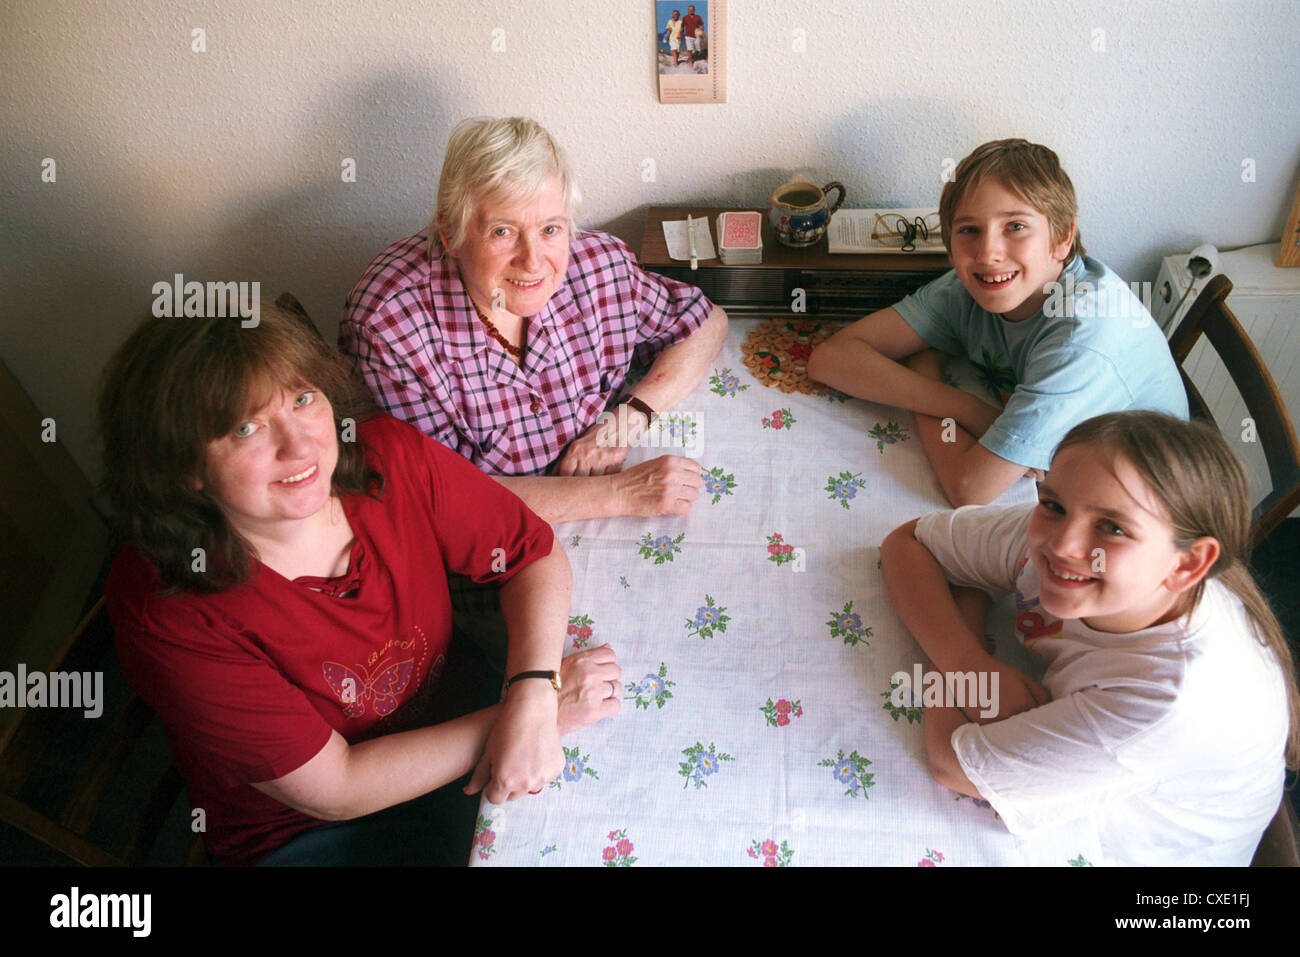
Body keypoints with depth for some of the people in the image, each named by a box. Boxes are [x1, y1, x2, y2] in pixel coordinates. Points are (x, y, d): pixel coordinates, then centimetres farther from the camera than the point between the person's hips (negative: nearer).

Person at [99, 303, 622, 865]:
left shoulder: (387, 455, -18)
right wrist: (534, 713, -24)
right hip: (297, 834, -4)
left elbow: (535, 551, -8)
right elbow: (333, 790, -23)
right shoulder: (165, 611, -28)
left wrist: (532, 693, -26)